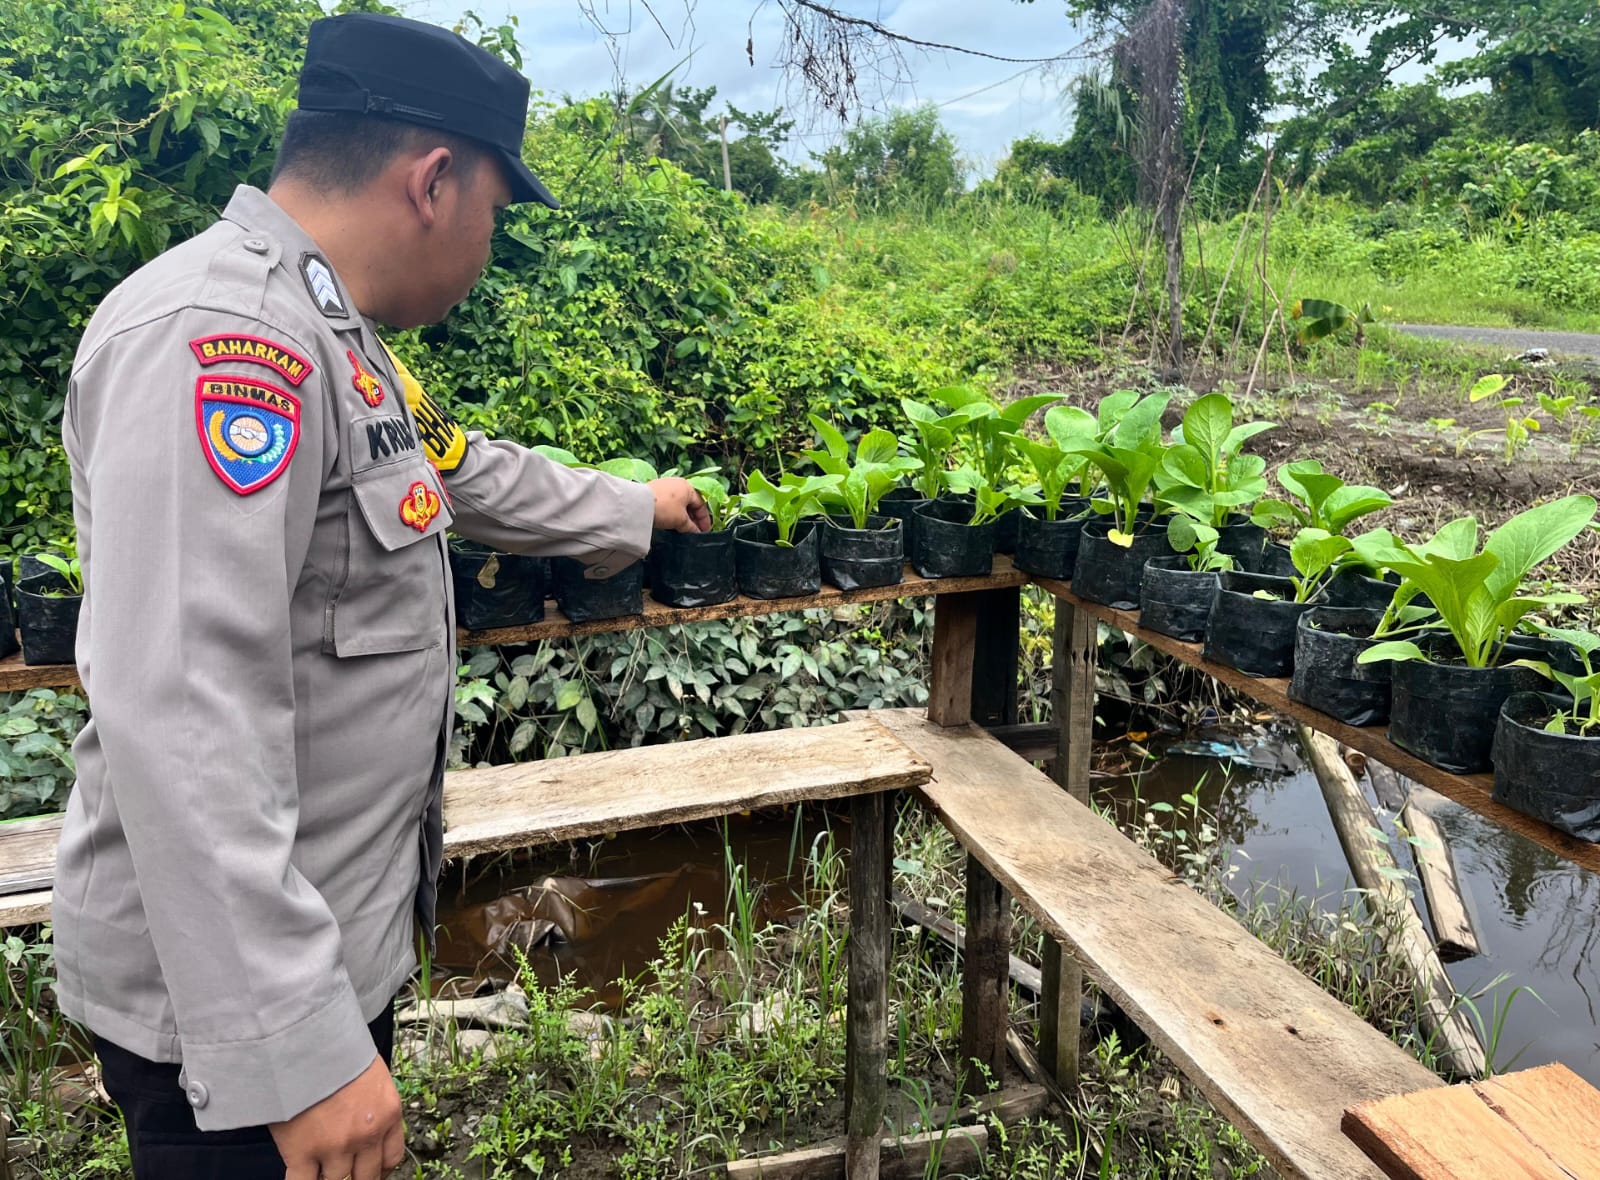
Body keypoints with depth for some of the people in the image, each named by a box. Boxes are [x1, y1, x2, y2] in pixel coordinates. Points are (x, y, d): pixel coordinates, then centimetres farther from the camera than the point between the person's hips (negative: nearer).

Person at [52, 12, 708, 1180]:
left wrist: (629, 510, 37)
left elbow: (461, 469, 26)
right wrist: (296, 1048, -29)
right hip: (238, 995, -9)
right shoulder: (222, 338, -23)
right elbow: (182, 717, -31)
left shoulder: (321, 334, 10)